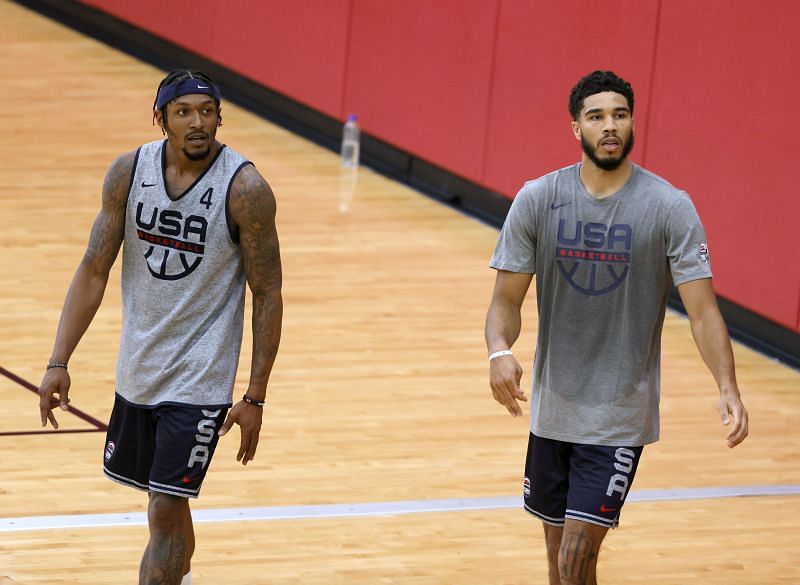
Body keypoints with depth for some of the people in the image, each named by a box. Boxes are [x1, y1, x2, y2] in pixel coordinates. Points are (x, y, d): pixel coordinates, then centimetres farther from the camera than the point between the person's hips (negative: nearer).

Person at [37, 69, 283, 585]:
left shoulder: (245, 189, -16)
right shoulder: (129, 173, -5)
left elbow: (268, 296, -11)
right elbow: (94, 270, 1)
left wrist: (256, 398, -12)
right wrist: (59, 362, -5)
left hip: (200, 381, -5)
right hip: (138, 369, 5)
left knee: (166, 509, -10)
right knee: (164, 497, 21)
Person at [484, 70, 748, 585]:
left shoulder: (670, 208, -10)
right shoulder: (537, 200, -3)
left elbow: (703, 311, -12)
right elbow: (508, 299, -1)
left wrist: (728, 388, -28)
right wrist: (499, 350, -23)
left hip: (620, 418, -3)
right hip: (553, 407, 3)